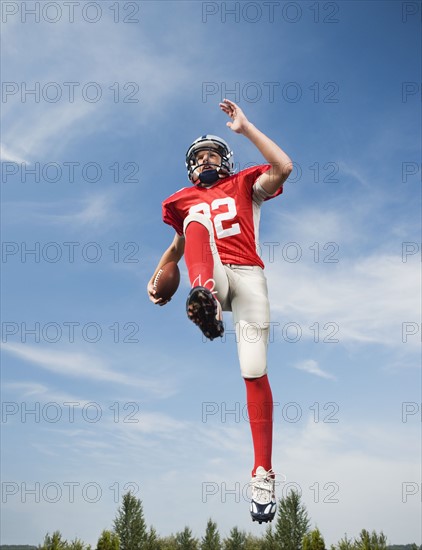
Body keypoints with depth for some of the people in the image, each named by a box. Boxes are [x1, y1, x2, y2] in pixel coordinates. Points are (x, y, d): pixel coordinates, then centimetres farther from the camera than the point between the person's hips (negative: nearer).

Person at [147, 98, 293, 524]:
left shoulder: (244, 185, 16)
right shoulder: (184, 200, 25)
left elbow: (284, 167, -1)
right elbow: (180, 243, 37)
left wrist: (245, 128, 2)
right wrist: (157, 277, 25)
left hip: (247, 276, -1)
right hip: (211, 276, 1)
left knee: (254, 370, -11)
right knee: (197, 218, -25)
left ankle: (263, 473, -2)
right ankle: (204, 295, -55)